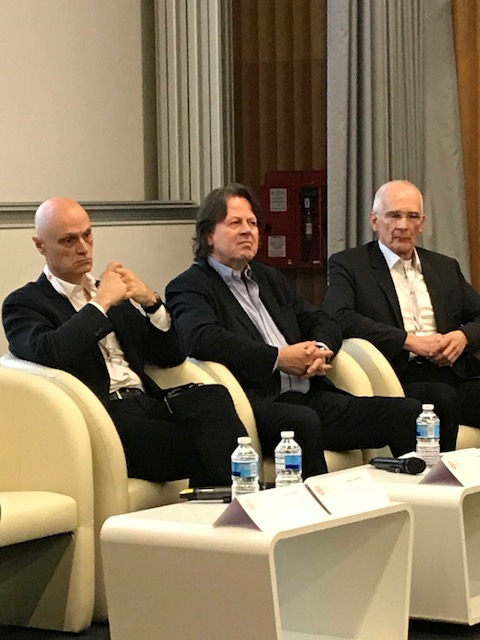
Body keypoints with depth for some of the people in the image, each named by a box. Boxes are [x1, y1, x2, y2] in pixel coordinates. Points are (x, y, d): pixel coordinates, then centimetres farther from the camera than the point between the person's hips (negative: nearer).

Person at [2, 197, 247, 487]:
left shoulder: (109, 292, 25)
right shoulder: (23, 304, 7)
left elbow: (172, 356, 22)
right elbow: (47, 353, -17)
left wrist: (151, 301, 5)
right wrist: (101, 303, -9)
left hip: (146, 403, 6)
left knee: (212, 396, -29)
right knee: (200, 448, -33)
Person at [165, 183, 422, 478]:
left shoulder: (269, 278, 28)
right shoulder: (188, 287, 3)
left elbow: (323, 323, 28)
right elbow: (203, 339, -17)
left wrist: (320, 350, 2)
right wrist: (278, 358, -15)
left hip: (310, 397, 8)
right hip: (260, 403, -8)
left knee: (407, 413, -10)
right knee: (303, 421, -41)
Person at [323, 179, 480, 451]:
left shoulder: (446, 267, 25)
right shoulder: (348, 265, 8)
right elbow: (338, 317, -9)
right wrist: (408, 340, -13)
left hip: (451, 372, 5)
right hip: (399, 377, -5)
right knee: (442, 397, -37)